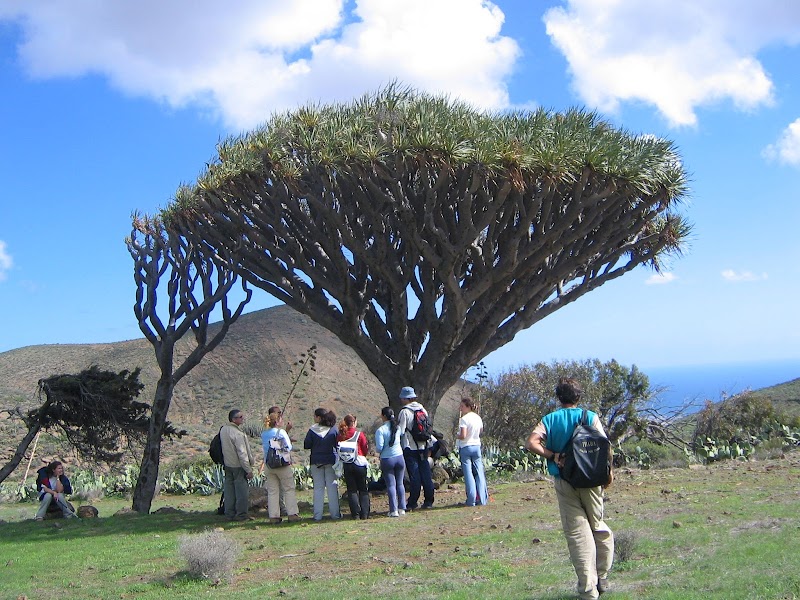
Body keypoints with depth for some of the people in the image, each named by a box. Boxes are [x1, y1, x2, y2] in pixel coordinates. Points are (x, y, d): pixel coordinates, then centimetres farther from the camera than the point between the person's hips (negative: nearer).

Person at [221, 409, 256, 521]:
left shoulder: (223, 430, 4)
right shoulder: (238, 433, -21)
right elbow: (242, 453, -20)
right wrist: (249, 470, -16)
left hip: (227, 465, 8)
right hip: (238, 466, -8)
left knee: (229, 489, 13)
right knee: (242, 491, 0)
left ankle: (230, 513, 19)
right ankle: (241, 514, 4)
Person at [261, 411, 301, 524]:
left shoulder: (263, 434, 3)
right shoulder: (281, 432, -12)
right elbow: (289, 447, -10)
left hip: (268, 465, 5)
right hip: (282, 463, -5)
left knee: (272, 491, 8)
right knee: (289, 489, 6)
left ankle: (273, 516, 7)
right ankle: (292, 514, 5)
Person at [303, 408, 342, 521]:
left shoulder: (312, 430, -7)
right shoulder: (333, 430, -3)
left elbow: (306, 445, -2)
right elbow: (338, 445, 2)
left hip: (316, 462, -1)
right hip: (331, 461, 1)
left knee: (318, 488, 4)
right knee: (332, 487, 5)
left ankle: (318, 515, 3)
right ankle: (335, 514, 6)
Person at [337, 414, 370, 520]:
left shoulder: (341, 436, -2)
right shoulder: (359, 434, -9)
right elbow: (366, 449, -3)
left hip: (346, 465, 2)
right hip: (360, 464, -2)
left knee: (351, 490, 7)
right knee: (363, 490, 8)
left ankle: (355, 513, 3)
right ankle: (364, 514, 4)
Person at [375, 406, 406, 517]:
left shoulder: (380, 430, -14)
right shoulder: (397, 428, 0)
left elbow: (379, 448, -16)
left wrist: (378, 450, 6)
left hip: (387, 460, -4)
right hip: (399, 458, 4)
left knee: (391, 485, 1)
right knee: (400, 484, 12)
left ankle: (394, 510, -2)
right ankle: (402, 508, 14)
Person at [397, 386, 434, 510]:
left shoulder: (404, 412, -11)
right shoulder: (422, 409, 8)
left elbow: (400, 431, -13)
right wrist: (429, 446, 19)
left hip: (410, 448, -5)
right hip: (423, 447, 5)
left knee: (414, 476, -3)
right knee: (426, 474, 8)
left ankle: (412, 503, 0)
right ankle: (428, 502, 12)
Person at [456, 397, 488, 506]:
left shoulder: (464, 419, -16)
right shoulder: (478, 418, 6)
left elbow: (463, 436, -22)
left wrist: (456, 436, -3)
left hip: (465, 447, -6)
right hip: (476, 446, 6)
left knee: (468, 474, -2)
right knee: (479, 473, 9)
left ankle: (471, 500, -3)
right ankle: (482, 499, 8)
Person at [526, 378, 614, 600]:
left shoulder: (549, 420, 0)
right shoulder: (591, 417, -1)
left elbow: (532, 443, -14)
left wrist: (553, 456, -7)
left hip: (564, 481, 0)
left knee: (576, 532, 3)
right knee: (597, 525, 18)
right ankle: (602, 578, 21)